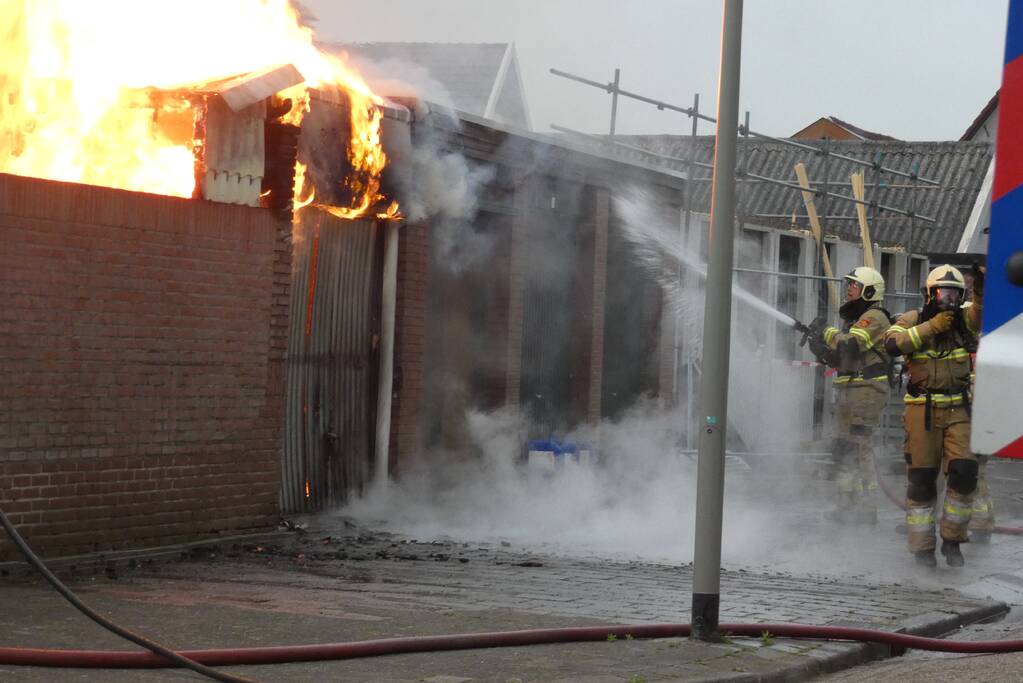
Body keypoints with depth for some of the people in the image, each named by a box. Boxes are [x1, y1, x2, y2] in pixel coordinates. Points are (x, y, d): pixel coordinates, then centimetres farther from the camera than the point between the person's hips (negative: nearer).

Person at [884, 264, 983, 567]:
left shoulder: (964, 320, 5)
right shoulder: (912, 320, 1)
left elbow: (982, 309, -15)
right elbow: (892, 343, -18)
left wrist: (981, 288, -36)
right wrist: (931, 327, -20)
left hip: (958, 410, 2)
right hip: (922, 410, -2)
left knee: (964, 472, -11)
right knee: (921, 479, 2)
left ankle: (952, 540, 6)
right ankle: (922, 547, 12)